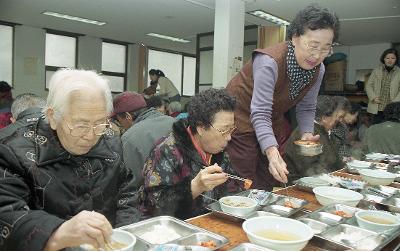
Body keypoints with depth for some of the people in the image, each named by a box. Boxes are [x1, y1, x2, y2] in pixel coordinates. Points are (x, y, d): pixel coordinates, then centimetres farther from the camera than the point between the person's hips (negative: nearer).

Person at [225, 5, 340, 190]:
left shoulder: (318, 70, -8)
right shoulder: (269, 62, -31)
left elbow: (306, 108, 2)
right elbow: (260, 114, -36)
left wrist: (307, 133, -17)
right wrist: (272, 152, -48)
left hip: (273, 121, 7)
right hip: (242, 117, -6)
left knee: (271, 183, 12)